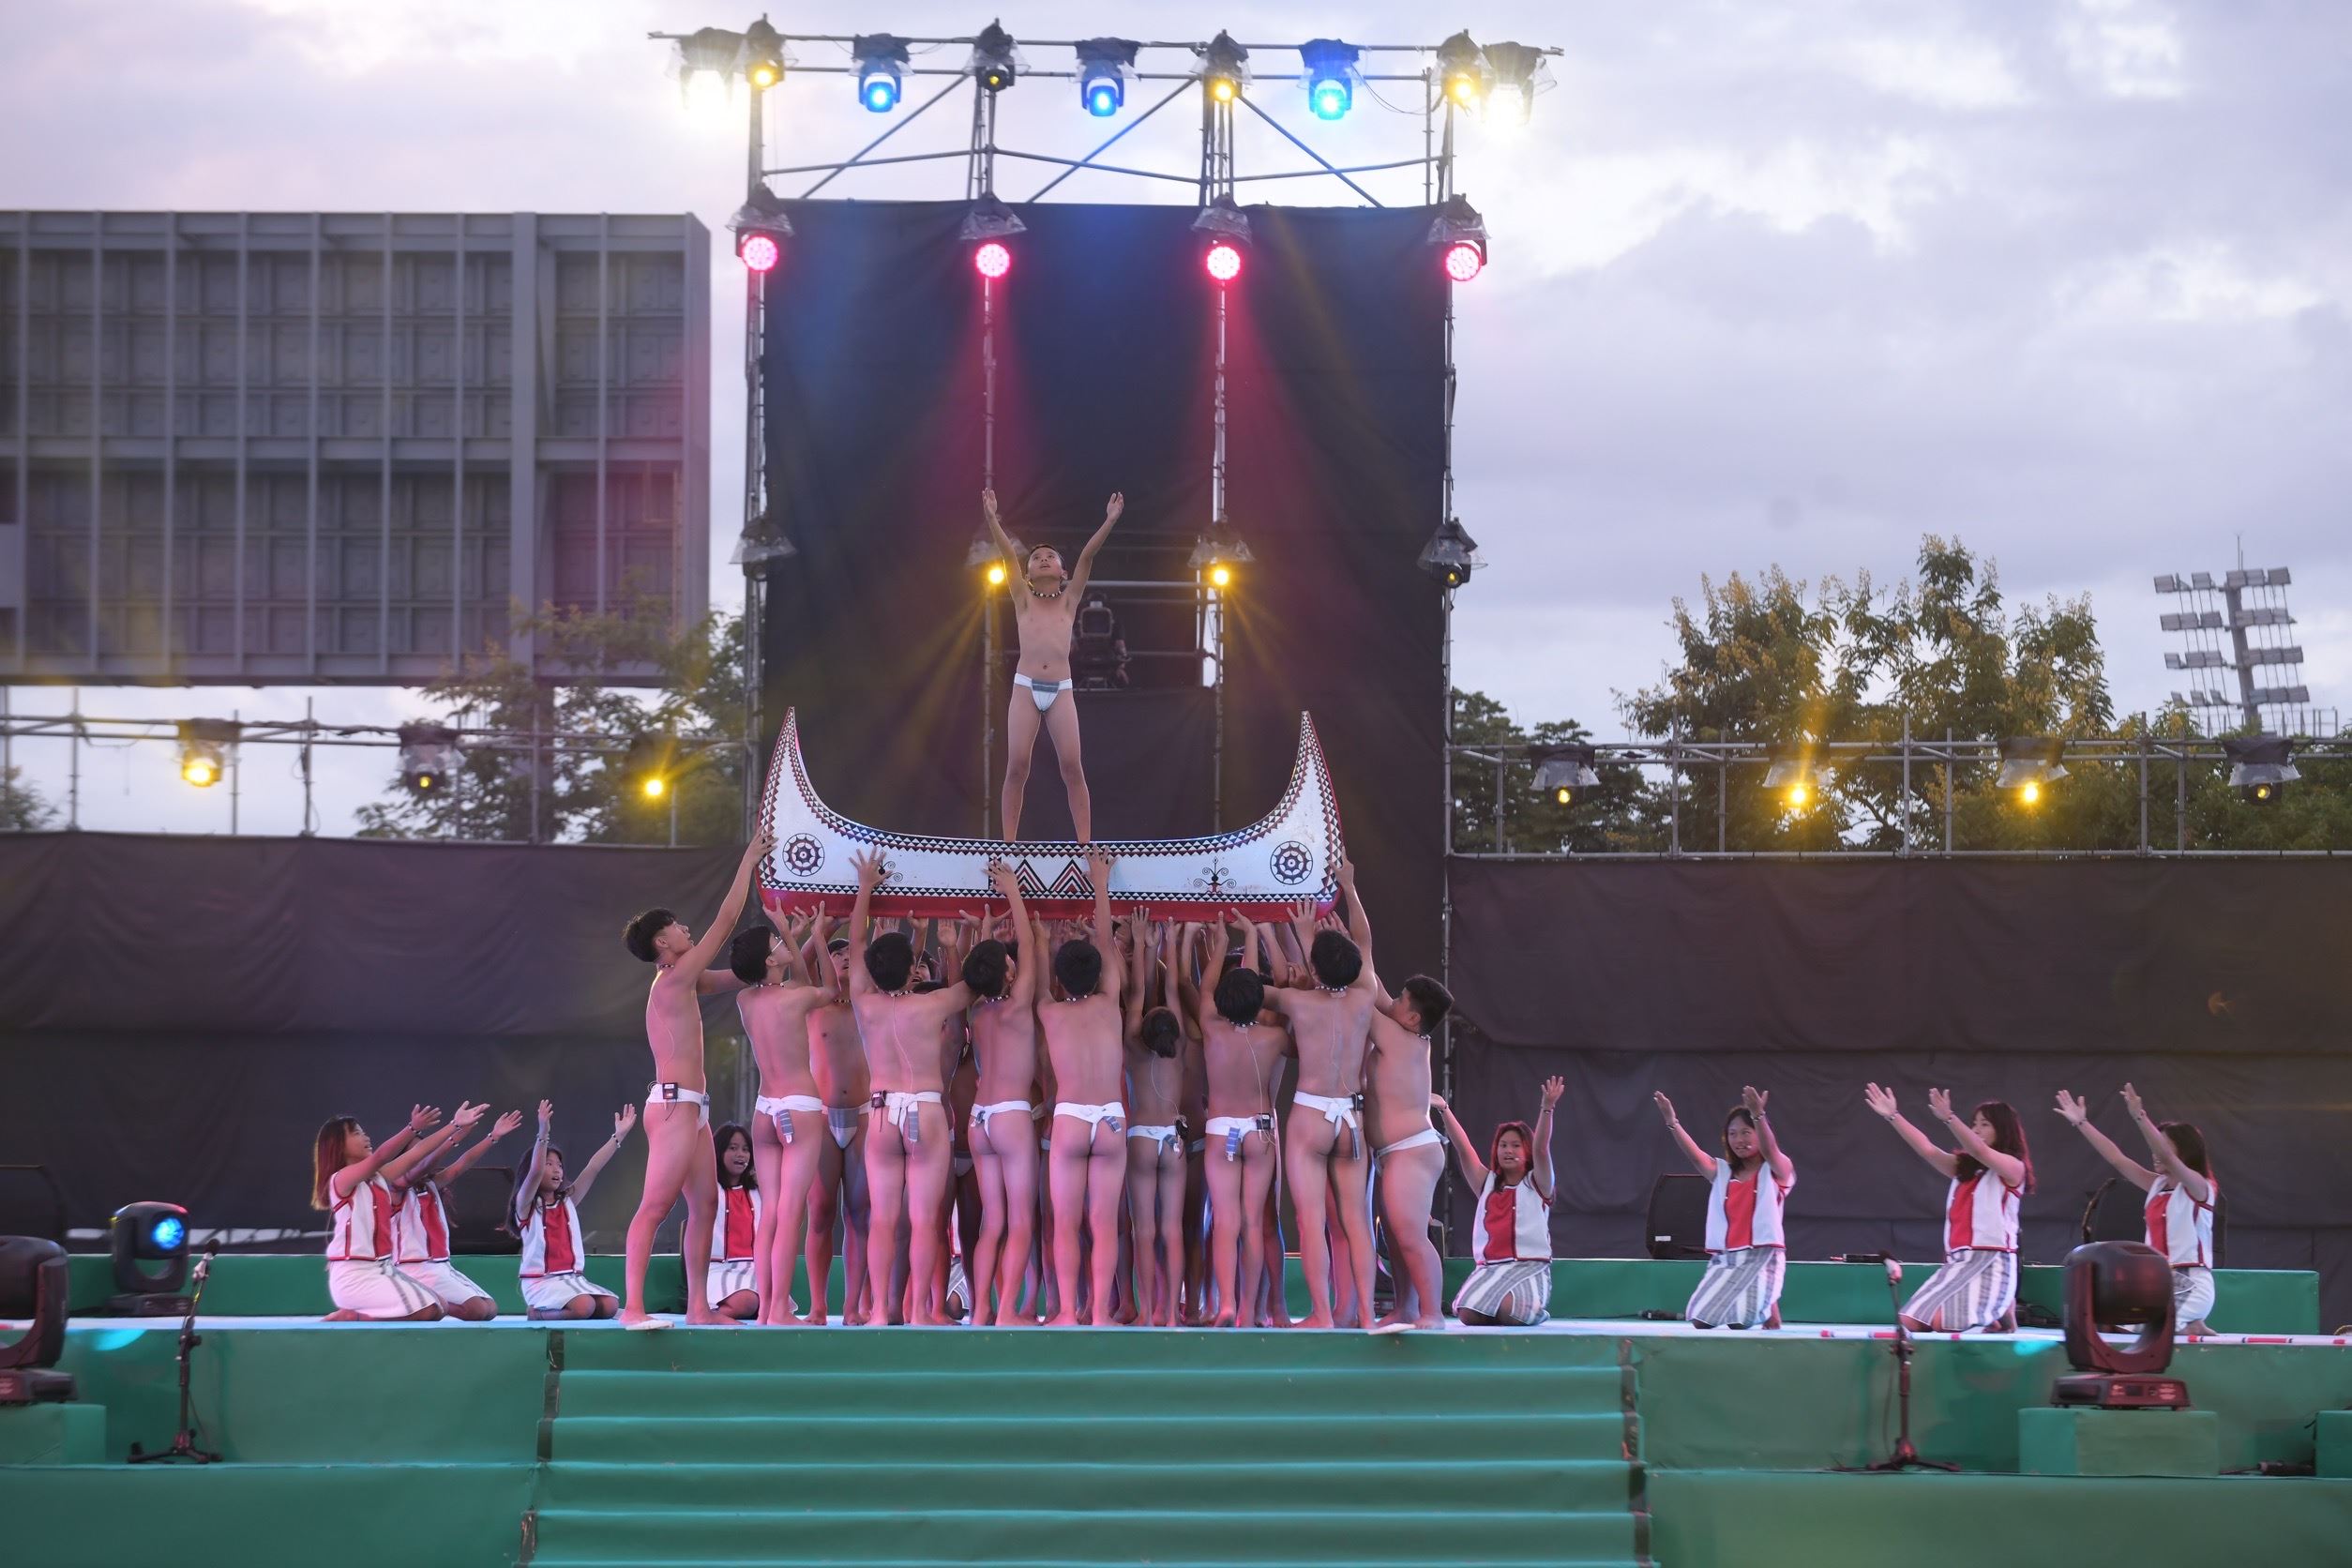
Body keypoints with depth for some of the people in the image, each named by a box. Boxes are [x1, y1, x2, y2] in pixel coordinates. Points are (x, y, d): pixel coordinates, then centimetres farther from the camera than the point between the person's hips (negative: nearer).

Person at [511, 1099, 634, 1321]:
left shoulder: (567, 1201, 14)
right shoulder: (526, 1204, -3)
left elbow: (592, 1169, 8)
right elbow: (535, 1173, -21)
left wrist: (618, 1136, 3)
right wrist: (543, 1134, -34)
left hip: (573, 1278, 7)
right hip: (540, 1282, -7)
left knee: (609, 1306, -16)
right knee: (584, 1307, -31)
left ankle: (542, 1311, 5)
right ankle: (537, 1311, -2)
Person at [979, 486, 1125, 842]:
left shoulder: (1069, 600, 12)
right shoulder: (1024, 600, 11)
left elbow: (1087, 557, 3)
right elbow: (1009, 555, 1)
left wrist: (1109, 521, -2)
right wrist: (992, 519, -8)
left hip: (1061, 691, 0)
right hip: (1026, 688, 0)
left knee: (1072, 766, -6)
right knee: (1017, 766, -6)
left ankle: (1086, 843, -5)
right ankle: (1008, 844, -3)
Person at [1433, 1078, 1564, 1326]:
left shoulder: (1536, 1184, 8)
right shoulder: (1488, 1184, 17)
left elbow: (1541, 1149, -9)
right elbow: (1463, 1148, 8)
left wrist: (1547, 1108, -25)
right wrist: (1444, 1110, -4)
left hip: (1530, 1267, -3)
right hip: (1489, 1267, 3)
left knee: (1511, 1311, -33)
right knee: (1468, 1313, -28)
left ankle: (1537, 1308, 4)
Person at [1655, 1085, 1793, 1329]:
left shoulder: (1776, 1171, 2)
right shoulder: (1722, 1172, 14)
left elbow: (1770, 1150, -20)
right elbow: (1695, 1155, -4)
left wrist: (1758, 1116, -41)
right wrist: (1673, 1123, -22)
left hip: (1762, 1257, -5)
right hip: (1724, 1260, 6)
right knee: (1700, 1319, -6)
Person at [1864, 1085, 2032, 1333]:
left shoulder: (2013, 1168, -3)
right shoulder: (1964, 1167, 18)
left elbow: (1980, 1151, -21)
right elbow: (1927, 1150, 8)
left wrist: (1949, 1119, -36)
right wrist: (1893, 1117, -2)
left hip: (1991, 1262, -7)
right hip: (1957, 1261, 7)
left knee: (1942, 1321, -28)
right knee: (1911, 1322, -5)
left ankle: (2001, 1313, 4)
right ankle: (1988, 1312, 15)